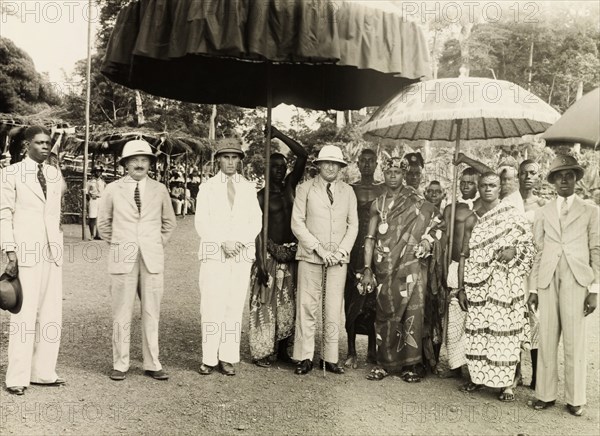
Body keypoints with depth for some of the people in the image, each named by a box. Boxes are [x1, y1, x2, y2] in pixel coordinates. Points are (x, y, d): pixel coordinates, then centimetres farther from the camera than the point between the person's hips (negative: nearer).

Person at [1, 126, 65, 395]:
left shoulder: (56, 174, 13)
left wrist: (58, 246, 14)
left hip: (52, 252, 5)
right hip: (26, 252, -5)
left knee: (51, 315, 6)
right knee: (24, 315, -5)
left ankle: (43, 373, 15)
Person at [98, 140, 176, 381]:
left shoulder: (159, 189, 6)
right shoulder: (112, 189, 3)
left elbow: (169, 222, 19)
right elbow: (103, 222, 16)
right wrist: (116, 244, 11)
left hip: (153, 259, 1)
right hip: (123, 260, -1)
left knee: (151, 314, 4)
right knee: (122, 314, 1)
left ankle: (152, 364, 12)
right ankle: (120, 364, 12)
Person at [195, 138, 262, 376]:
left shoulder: (249, 188, 14)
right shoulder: (207, 187, 9)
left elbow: (256, 222, 7)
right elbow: (201, 224, 1)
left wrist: (239, 242, -9)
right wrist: (223, 243, -11)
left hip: (242, 255, 2)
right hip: (214, 254, -1)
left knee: (235, 306, 0)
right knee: (212, 307, -5)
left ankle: (228, 358, 6)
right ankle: (209, 358, 2)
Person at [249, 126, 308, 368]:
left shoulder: (290, 186, 8)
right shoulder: (261, 196, -3)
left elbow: (303, 155, 2)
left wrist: (279, 135, -3)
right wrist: (261, 262, -14)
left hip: (291, 253, 5)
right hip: (270, 253, -4)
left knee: (288, 304, 9)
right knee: (265, 304, -1)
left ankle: (282, 350, 20)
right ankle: (261, 352, 8)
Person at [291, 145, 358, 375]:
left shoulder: (348, 191, 12)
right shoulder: (305, 189, 4)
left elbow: (353, 224, 11)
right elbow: (297, 223, -1)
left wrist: (342, 251, -3)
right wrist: (319, 248, -9)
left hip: (338, 258, 2)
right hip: (310, 256, -2)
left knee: (334, 309, 2)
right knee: (306, 307, -2)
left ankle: (330, 359, 10)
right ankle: (305, 358, 7)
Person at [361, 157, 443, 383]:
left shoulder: (416, 201, 4)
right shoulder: (378, 204, 11)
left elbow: (435, 221, 7)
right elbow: (370, 238, 8)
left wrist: (427, 241, -10)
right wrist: (367, 269, 2)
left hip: (411, 265, -2)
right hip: (386, 268, 2)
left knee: (412, 313, -4)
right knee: (385, 314, 3)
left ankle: (411, 364, 6)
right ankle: (384, 363, 14)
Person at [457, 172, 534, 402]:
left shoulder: (512, 215, 2)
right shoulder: (471, 220, 10)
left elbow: (529, 243, 6)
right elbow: (464, 256, 10)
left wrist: (514, 250, -15)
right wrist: (461, 288, 5)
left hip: (504, 284, -3)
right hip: (477, 285, 3)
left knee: (503, 330, -4)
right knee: (477, 330, 3)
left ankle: (507, 382, 5)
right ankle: (479, 376, 16)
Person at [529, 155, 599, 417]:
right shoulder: (542, 213, 14)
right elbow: (538, 252, 12)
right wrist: (533, 288, 7)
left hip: (577, 281, -2)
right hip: (548, 282, 2)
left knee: (574, 341, 0)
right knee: (547, 340, 3)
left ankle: (575, 399, 9)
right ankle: (546, 394, 12)